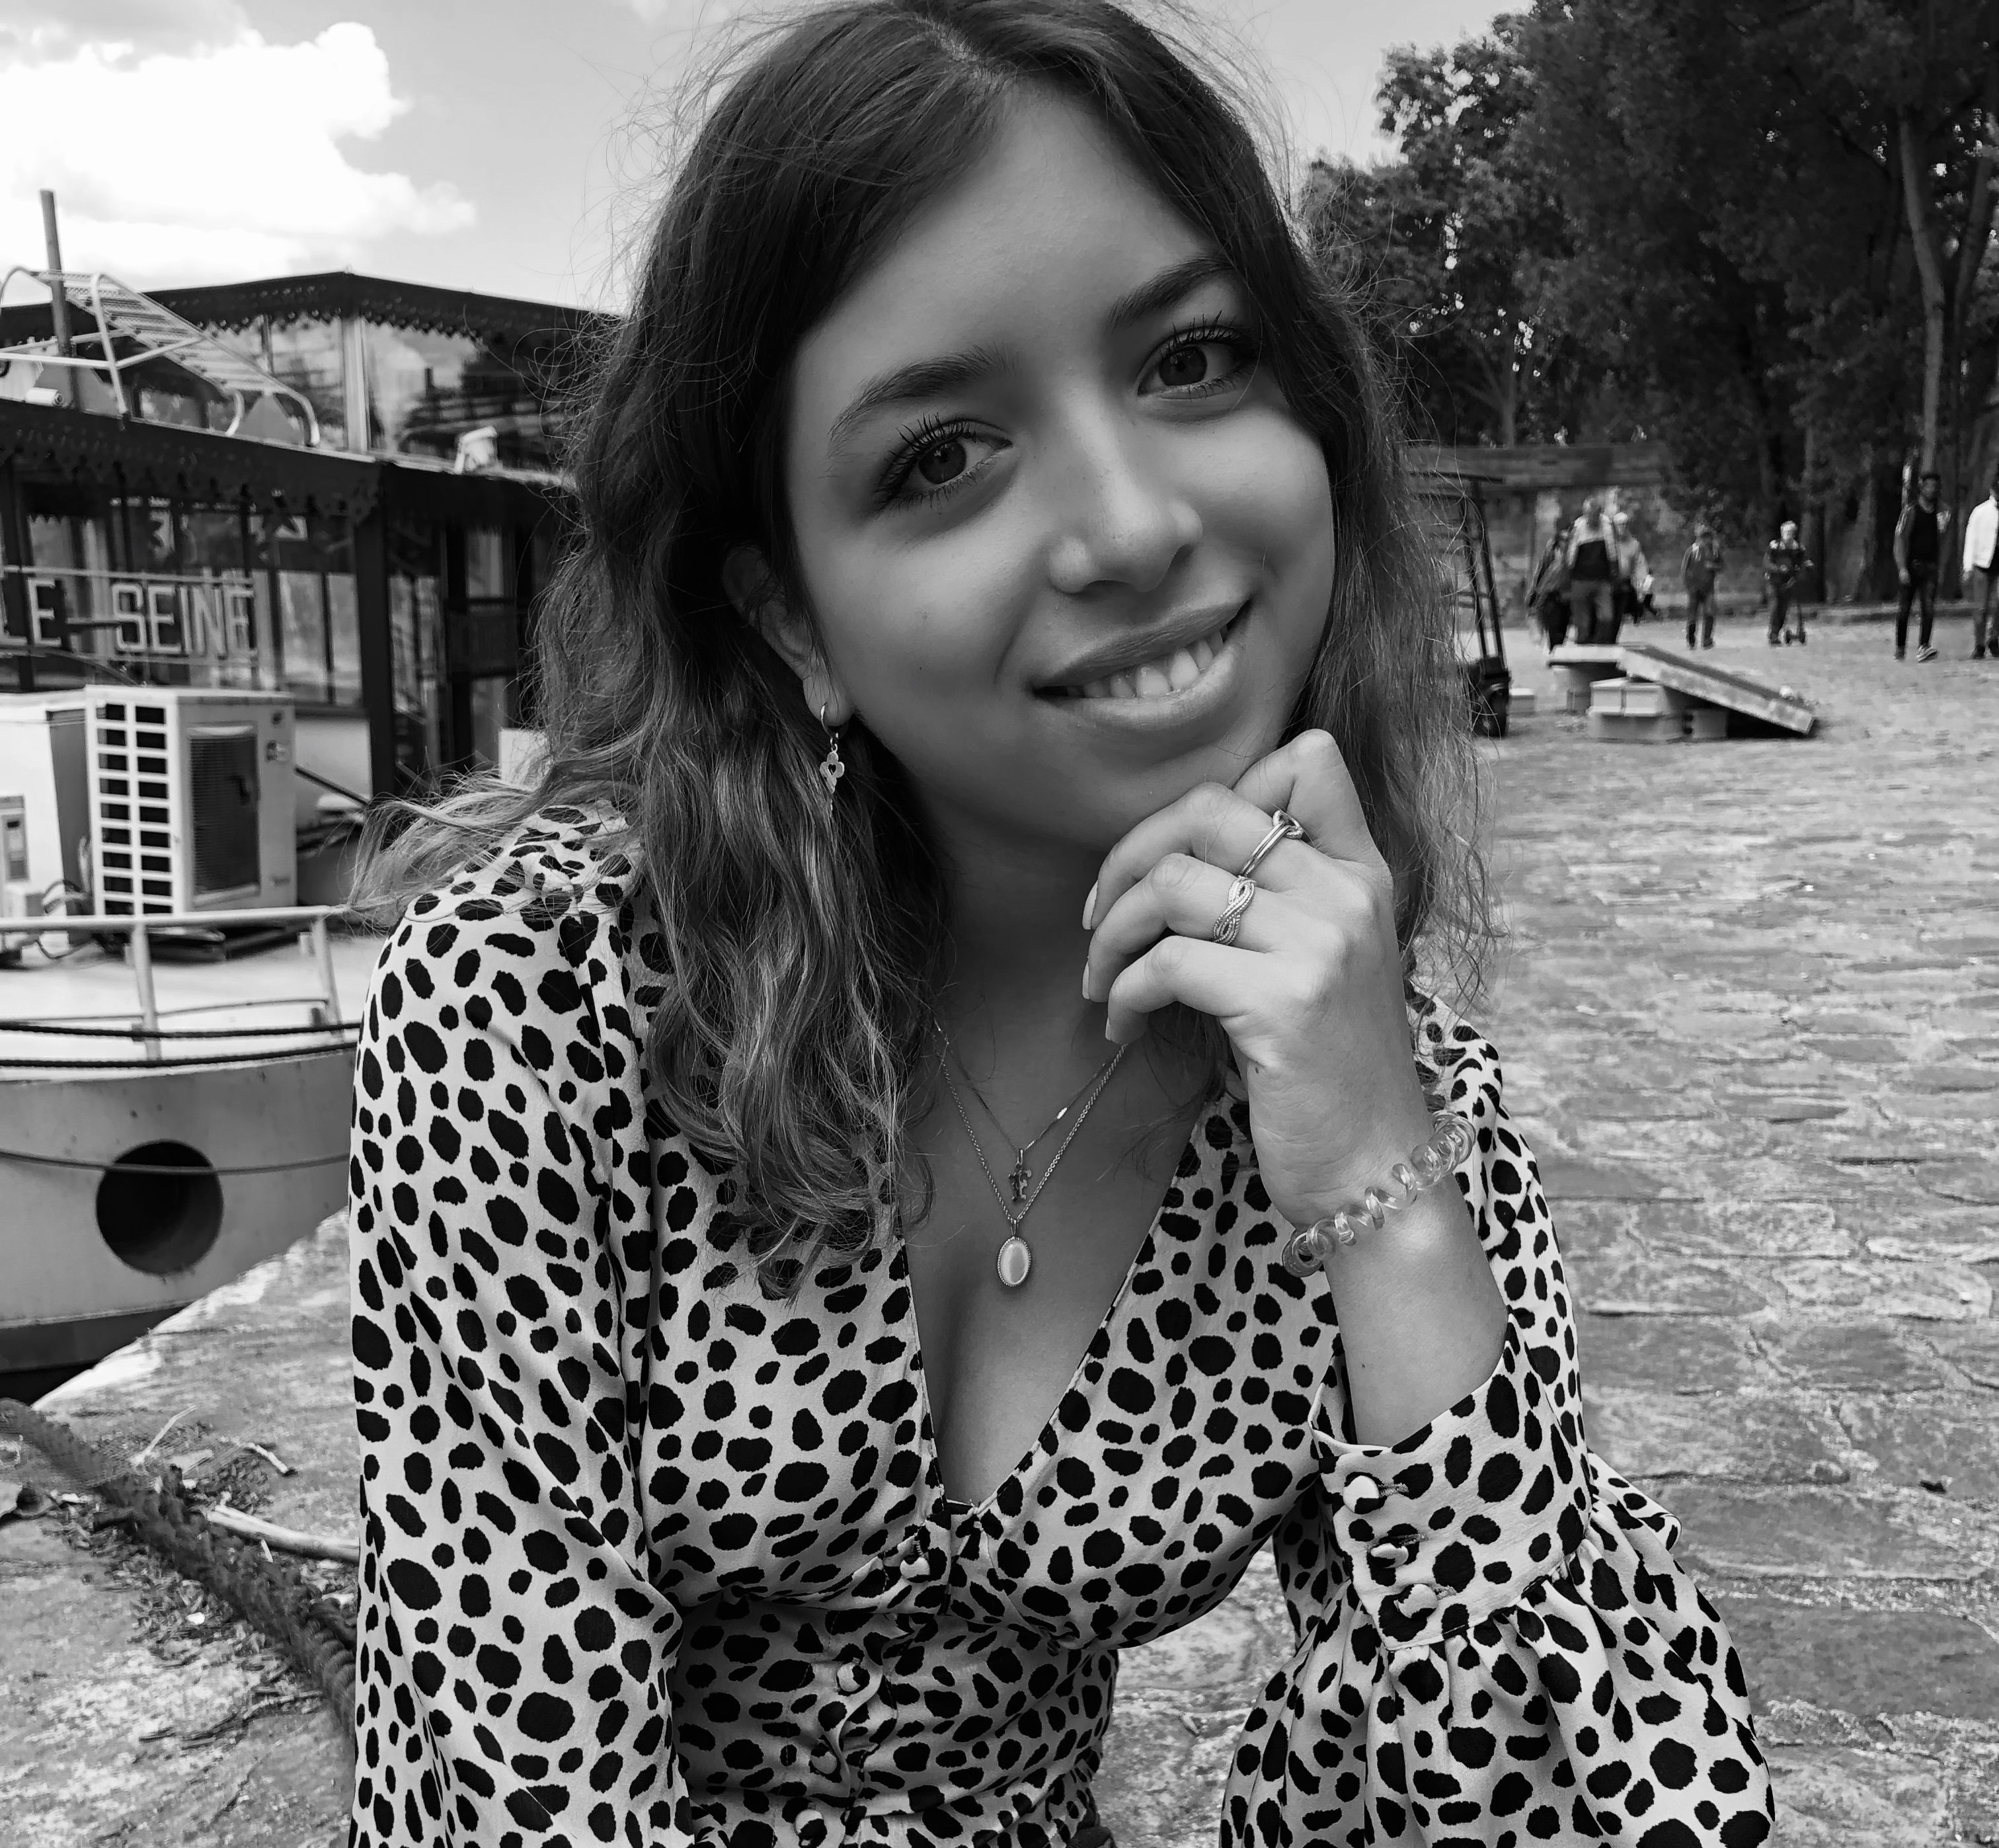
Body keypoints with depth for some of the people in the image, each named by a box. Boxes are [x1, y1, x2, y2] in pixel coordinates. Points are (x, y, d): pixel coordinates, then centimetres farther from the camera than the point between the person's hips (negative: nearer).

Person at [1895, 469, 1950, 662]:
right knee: (1904, 608, 3)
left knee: (1929, 607, -11)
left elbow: (1939, 544, 18)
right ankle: (1900, 648, 16)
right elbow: (1900, 539, -7)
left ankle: (1923, 648, -18)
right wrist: (1902, 567, -15)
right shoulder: (1911, 510, -2)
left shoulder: (1939, 512, 12)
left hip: (1930, 567, 3)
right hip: (1911, 565, -3)